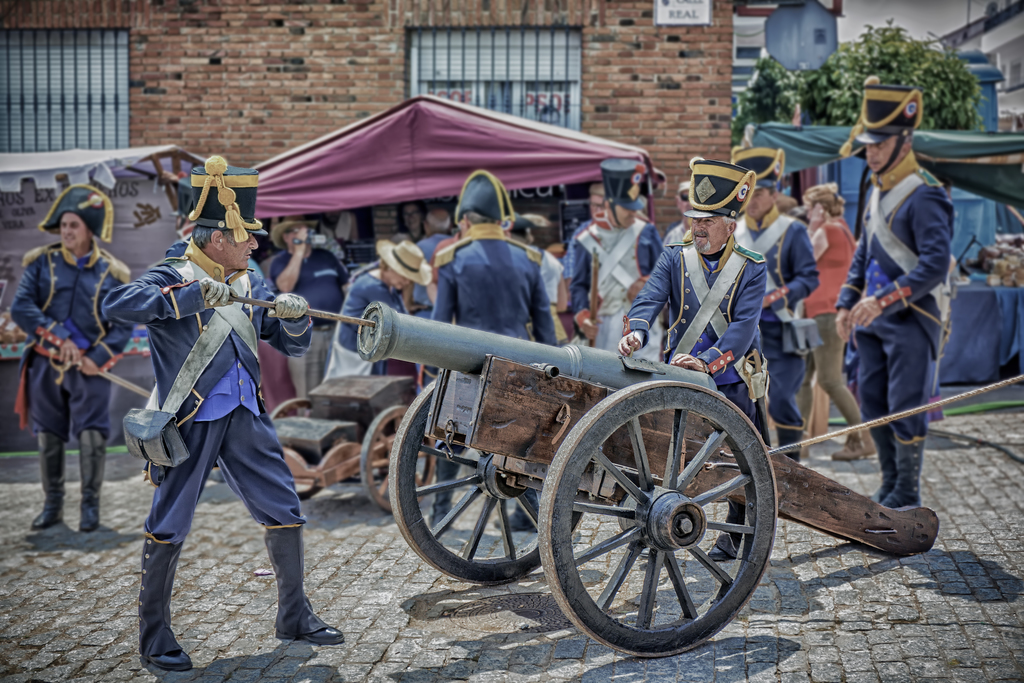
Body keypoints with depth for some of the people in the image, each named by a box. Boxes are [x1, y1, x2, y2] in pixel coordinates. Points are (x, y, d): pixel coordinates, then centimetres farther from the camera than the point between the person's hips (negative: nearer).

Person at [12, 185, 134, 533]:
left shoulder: (110, 271, -1)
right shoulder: (42, 262, 1)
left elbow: (124, 324, -3)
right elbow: (20, 307, -8)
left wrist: (99, 359, -15)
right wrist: (57, 336, -18)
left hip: (89, 367, -2)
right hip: (46, 364, 2)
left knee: (92, 436, -5)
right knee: (48, 438, 9)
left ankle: (90, 505, 9)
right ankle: (53, 504, 22)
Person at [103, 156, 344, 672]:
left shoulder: (249, 285, 12)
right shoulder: (172, 277, -7)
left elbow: (292, 345, 17)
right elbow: (118, 304, -27)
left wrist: (295, 317, -6)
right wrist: (190, 297, -32)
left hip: (244, 418, 6)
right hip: (189, 422, -6)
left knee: (284, 510, 6)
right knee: (168, 528, -1)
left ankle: (294, 616, 21)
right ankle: (154, 636, 12)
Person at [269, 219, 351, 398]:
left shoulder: (326, 256, 14)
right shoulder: (279, 262, 4)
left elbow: (348, 285, 15)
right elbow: (285, 286, -16)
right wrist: (299, 251, -12)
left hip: (336, 332, 3)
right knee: (307, 394, -2)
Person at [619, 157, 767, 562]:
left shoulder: (751, 268, -3)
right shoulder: (675, 259, 4)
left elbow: (744, 326, -15)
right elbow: (650, 299, -11)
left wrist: (707, 362, -30)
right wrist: (636, 331, -34)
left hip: (732, 383, -1)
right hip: (679, 383, 1)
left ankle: (734, 536, 24)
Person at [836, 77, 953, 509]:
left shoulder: (924, 195, -14)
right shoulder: (875, 192, 13)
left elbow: (935, 265, -22)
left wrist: (883, 300, -27)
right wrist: (847, 305, 14)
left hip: (911, 321, -8)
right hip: (874, 322, 8)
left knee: (905, 407, -3)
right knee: (873, 405, 11)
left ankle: (908, 495, 8)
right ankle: (889, 486, 24)